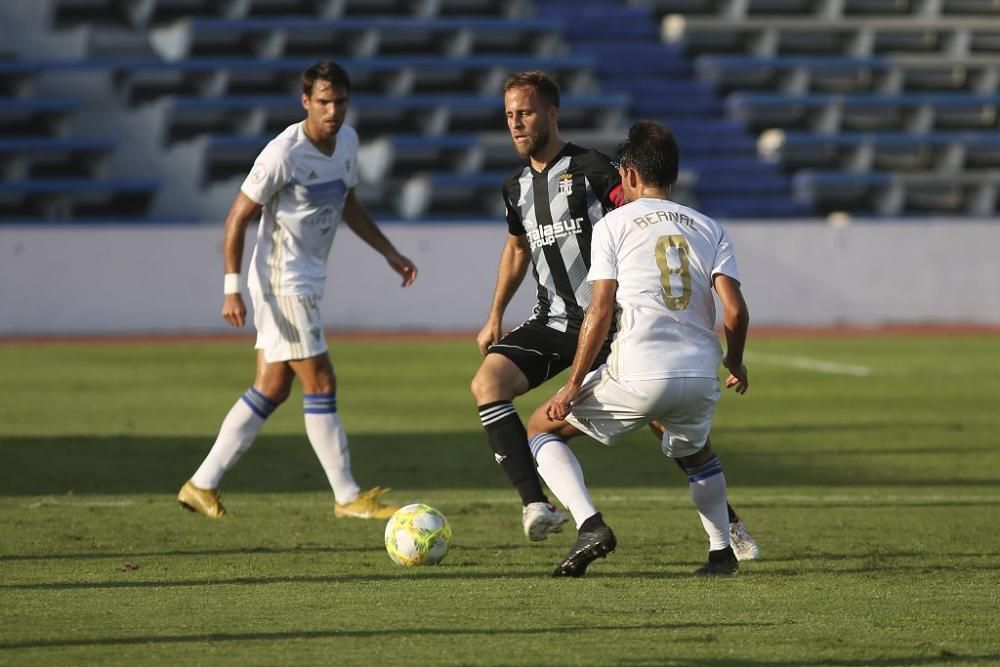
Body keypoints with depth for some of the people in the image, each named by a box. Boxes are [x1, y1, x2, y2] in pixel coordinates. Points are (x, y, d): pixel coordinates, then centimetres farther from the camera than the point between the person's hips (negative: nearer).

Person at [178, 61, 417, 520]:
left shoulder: (347, 141, 5)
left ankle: (203, 485, 14)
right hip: (282, 283, -9)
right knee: (321, 384, -7)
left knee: (271, 389, 9)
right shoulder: (283, 154, -20)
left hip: (306, 281, 9)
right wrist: (232, 289, -18)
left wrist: (390, 254, 19)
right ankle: (348, 496, -1)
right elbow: (237, 218, -15)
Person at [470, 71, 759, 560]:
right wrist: (495, 318, 27)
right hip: (552, 322, 5)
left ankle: (729, 525, 14)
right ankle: (535, 505, -29)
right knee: (488, 381, -22)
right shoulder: (517, 186, 10)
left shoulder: (592, 170, -9)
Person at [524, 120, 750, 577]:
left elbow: (601, 311, -4)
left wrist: (574, 385, 0)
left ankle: (589, 525, -5)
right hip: (701, 376, 4)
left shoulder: (614, 224, 6)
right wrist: (735, 363, 22)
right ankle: (721, 552, 24)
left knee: (543, 429, 15)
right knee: (694, 451, 37)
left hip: (638, 375, -4)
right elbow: (735, 310, 3)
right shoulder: (708, 228, 15)